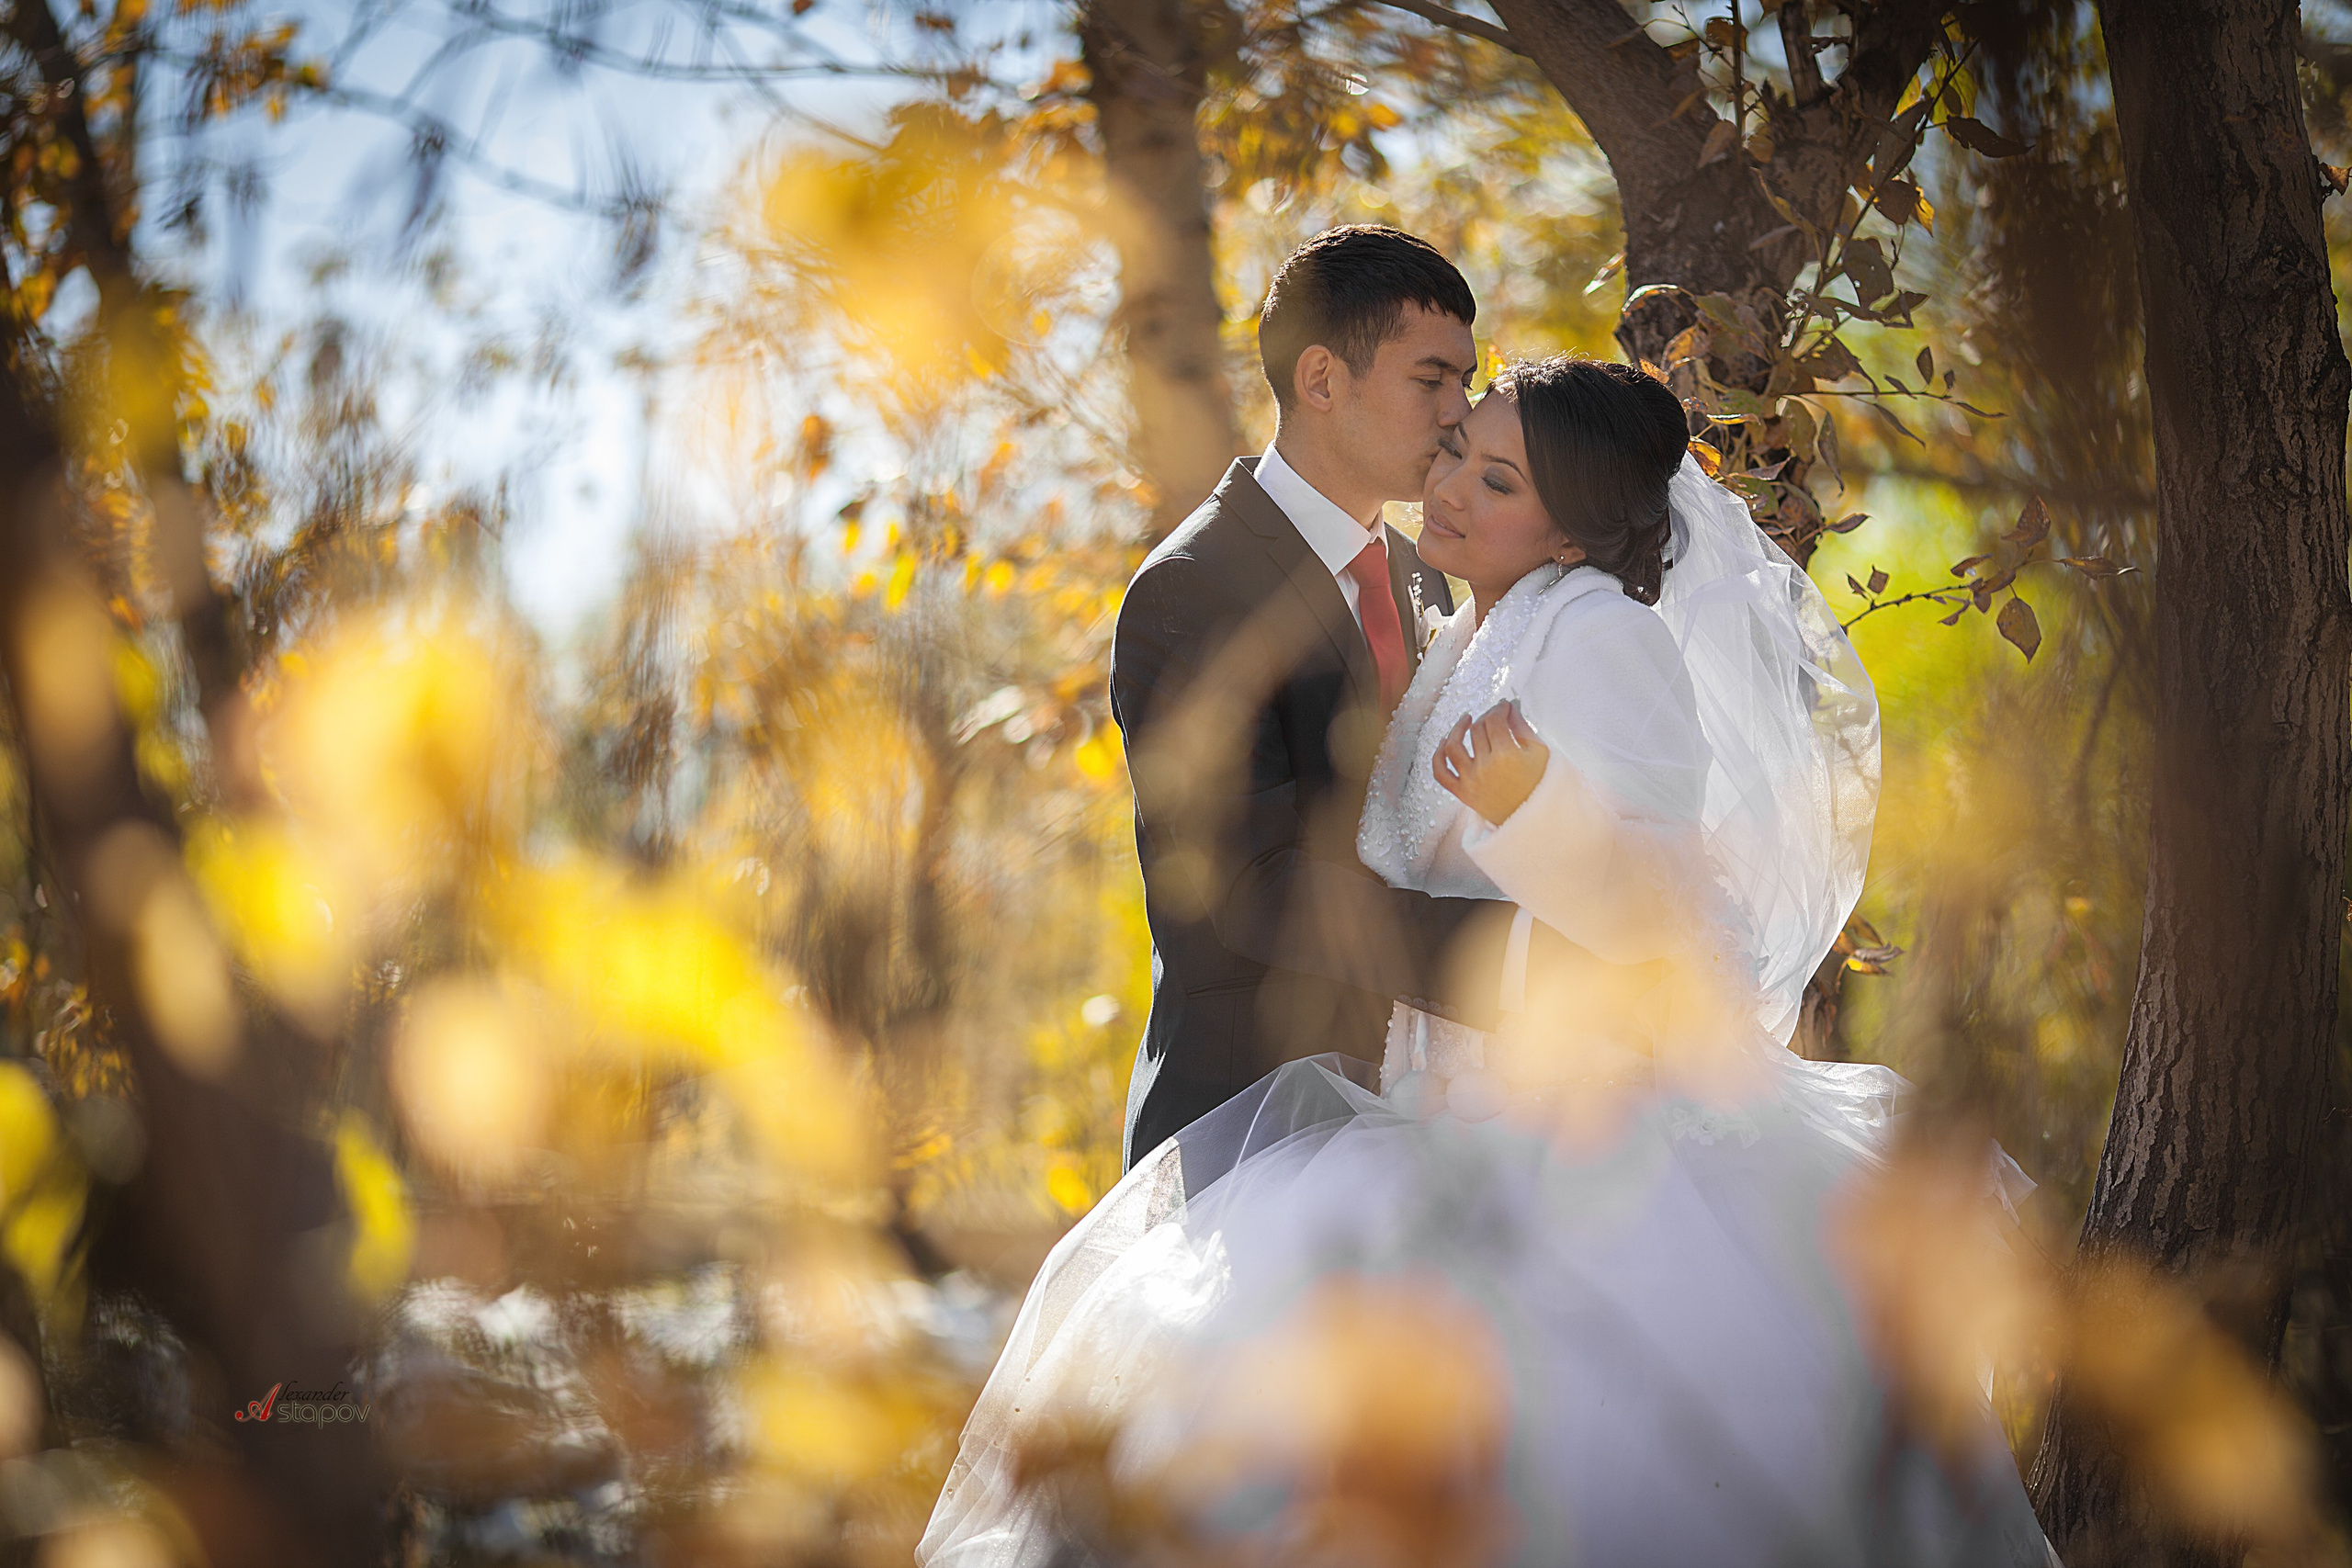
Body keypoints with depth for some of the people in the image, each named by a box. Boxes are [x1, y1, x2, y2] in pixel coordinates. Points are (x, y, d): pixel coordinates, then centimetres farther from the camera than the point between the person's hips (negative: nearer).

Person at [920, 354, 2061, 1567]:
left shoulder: (1607, 635, -10)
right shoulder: (1466, 649, 16)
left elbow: (1663, 908, -19)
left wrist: (1533, 805, -31)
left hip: (1603, 1135, -8)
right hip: (1467, 1133, 8)